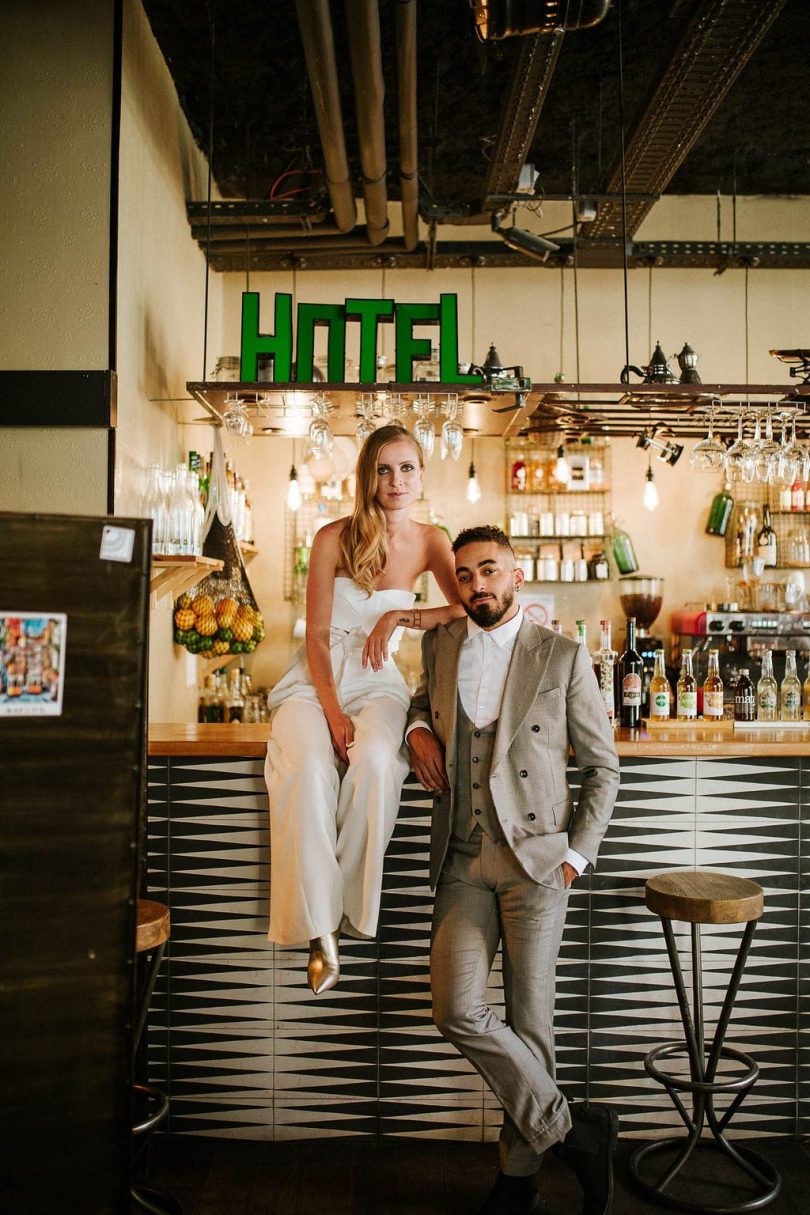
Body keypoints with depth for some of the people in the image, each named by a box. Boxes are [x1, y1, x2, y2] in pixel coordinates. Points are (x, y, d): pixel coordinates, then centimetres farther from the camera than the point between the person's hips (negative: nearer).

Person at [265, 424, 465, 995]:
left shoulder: (431, 541, 6)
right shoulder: (334, 537, -3)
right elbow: (317, 636, -5)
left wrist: (401, 616, -18)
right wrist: (333, 712, -17)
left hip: (377, 682, 1)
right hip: (316, 680, -1)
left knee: (375, 761, -34)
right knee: (309, 769, -33)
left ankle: (346, 906, -18)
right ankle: (320, 926, -25)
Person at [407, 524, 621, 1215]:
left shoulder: (563, 657, -2)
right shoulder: (440, 645, 10)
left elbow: (603, 766, 4)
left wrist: (577, 854, -3)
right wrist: (418, 727, 9)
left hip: (536, 861, -3)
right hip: (463, 864, 4)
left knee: (529, 1019, 2)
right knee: (458, 1011, -7)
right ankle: (571, 1129, 13)